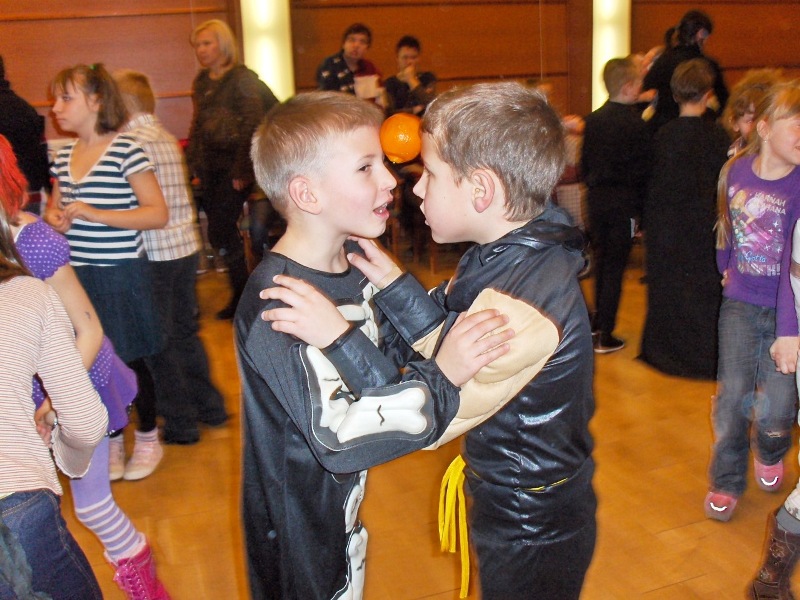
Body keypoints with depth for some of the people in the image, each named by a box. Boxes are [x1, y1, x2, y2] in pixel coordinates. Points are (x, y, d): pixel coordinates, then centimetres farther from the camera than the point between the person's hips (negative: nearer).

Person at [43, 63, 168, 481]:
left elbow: (158, 213, -15)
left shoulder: (125, 150, -11)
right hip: (76, 274, 6)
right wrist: (54, 218, -1)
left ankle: (148, 439, 27)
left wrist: (95, 214, -21)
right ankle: (111, 441, 32)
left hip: (120, 274, -6)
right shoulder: (64, 155, 9)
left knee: (131, 360, 7)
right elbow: (55, 205, 23)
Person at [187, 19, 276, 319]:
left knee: (220, 231, -9)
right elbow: (197, 126, 17)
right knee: (221, 230, 6)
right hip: (211, 165, 7)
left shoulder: (242, 78, -7)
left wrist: (242, 171, -17)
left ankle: (241, 294, 6)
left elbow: (253, 127, -13)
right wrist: (194, 165, 8)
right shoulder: (201, 81, 14)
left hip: (235, 162, -7)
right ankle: (242, 294, 18)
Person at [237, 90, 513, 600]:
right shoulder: (277, 308, -30)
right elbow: (338, 437, -35)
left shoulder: (356, 262, -3)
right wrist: (442, 378, -32)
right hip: (297, 533, -8)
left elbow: (393, 348, -1)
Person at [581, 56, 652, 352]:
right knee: (615, 267, 0)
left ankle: (598, 322, 31)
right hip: (624, 203, -6)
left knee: (601, 260, 20)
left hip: (597, 201, 6)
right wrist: (642, 204, 0)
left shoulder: (593, 120, 4)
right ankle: (604, 336, 4)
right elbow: (643, 171, -11)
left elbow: (584, 163, 9)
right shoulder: (636, 125, -14)